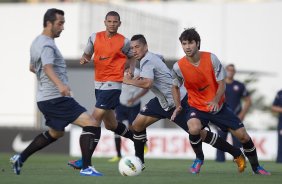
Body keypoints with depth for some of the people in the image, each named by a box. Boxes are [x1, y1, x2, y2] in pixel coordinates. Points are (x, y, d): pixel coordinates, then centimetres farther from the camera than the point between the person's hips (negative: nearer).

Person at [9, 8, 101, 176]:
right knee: (90, 123, -16)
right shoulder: (47, 45, -15)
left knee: (56, 133, 29)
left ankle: (20, 158, 30)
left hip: (46, 98, 11)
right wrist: (60, 85, -51)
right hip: (56, 98, -11)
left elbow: (32, 68, 32)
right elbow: (48, 68, -34)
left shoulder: (37, 42, 16)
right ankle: (86, 168, -21)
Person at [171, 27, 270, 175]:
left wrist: (215, 101, -28)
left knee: (243, 136, 0)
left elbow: (222, 84, -10)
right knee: (194, 129, -35)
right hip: (197, 107, -1)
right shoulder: (178, 66, -14)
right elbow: (175, 87, 7)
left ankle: (256, 167, 24)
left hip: (218, 106, 1)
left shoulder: (211, 58, -15)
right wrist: (178, 106, -7)